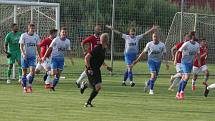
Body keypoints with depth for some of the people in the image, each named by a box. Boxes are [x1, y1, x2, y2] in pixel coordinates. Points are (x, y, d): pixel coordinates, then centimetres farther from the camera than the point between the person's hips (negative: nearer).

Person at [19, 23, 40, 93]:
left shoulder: (36, 36, 3)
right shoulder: (23, 36, -6)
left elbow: (37, 47, 11)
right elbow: (21, 46, -10)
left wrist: (37, 55, 1)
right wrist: (23, 54, -25)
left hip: (32, 56, 2)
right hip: (25, 56, -2)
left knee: (32, 71, -14)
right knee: (24, 72, 2)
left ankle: (30, 85, 1)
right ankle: (24, 87, 11)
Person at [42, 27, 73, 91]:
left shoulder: (67, 41, 1)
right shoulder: (56, 40, -11)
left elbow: (68, 51, 11)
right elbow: (50, 48, -5)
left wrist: (71, 59, 2)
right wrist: (44, 57, -6)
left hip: (61, 59, 4)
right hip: (54, 58, -4)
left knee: (58, 74, 1)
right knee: (54, 73, -14)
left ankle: (53, 86, 12)